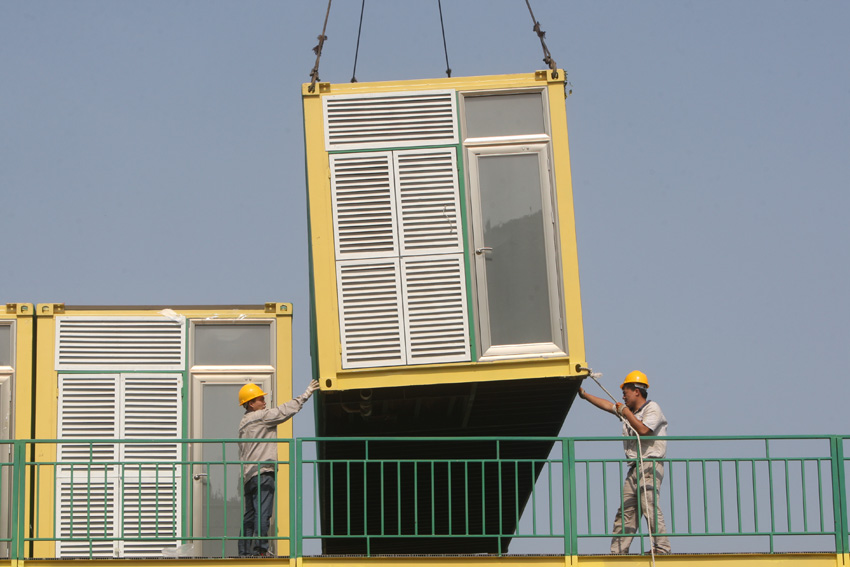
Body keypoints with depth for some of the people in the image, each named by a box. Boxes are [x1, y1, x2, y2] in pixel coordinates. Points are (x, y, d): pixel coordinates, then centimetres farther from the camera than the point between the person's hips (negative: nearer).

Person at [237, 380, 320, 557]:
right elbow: (286, 410, -7)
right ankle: (260, 548, -15)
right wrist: (306, 393, 0)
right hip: (262, 472, -9)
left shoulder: (244, 423, 20)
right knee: (262, 512, -10)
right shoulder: (261, 417, -5)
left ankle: (244, 550, 8)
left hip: (248, 475, 9)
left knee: (250, 514, 10)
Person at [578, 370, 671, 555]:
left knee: (649, 504, -19)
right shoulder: (631, 411, 23)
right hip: (635, 467, 9)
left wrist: (626, 412, -8)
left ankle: (662, 546, -22)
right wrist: (584, 395, 32)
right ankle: (618, 550, 3)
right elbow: (607, 405, 31)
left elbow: (643, 430, -19)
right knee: (626, 508, 4)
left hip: (650, 465, -9)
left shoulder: (652, 408, -3)